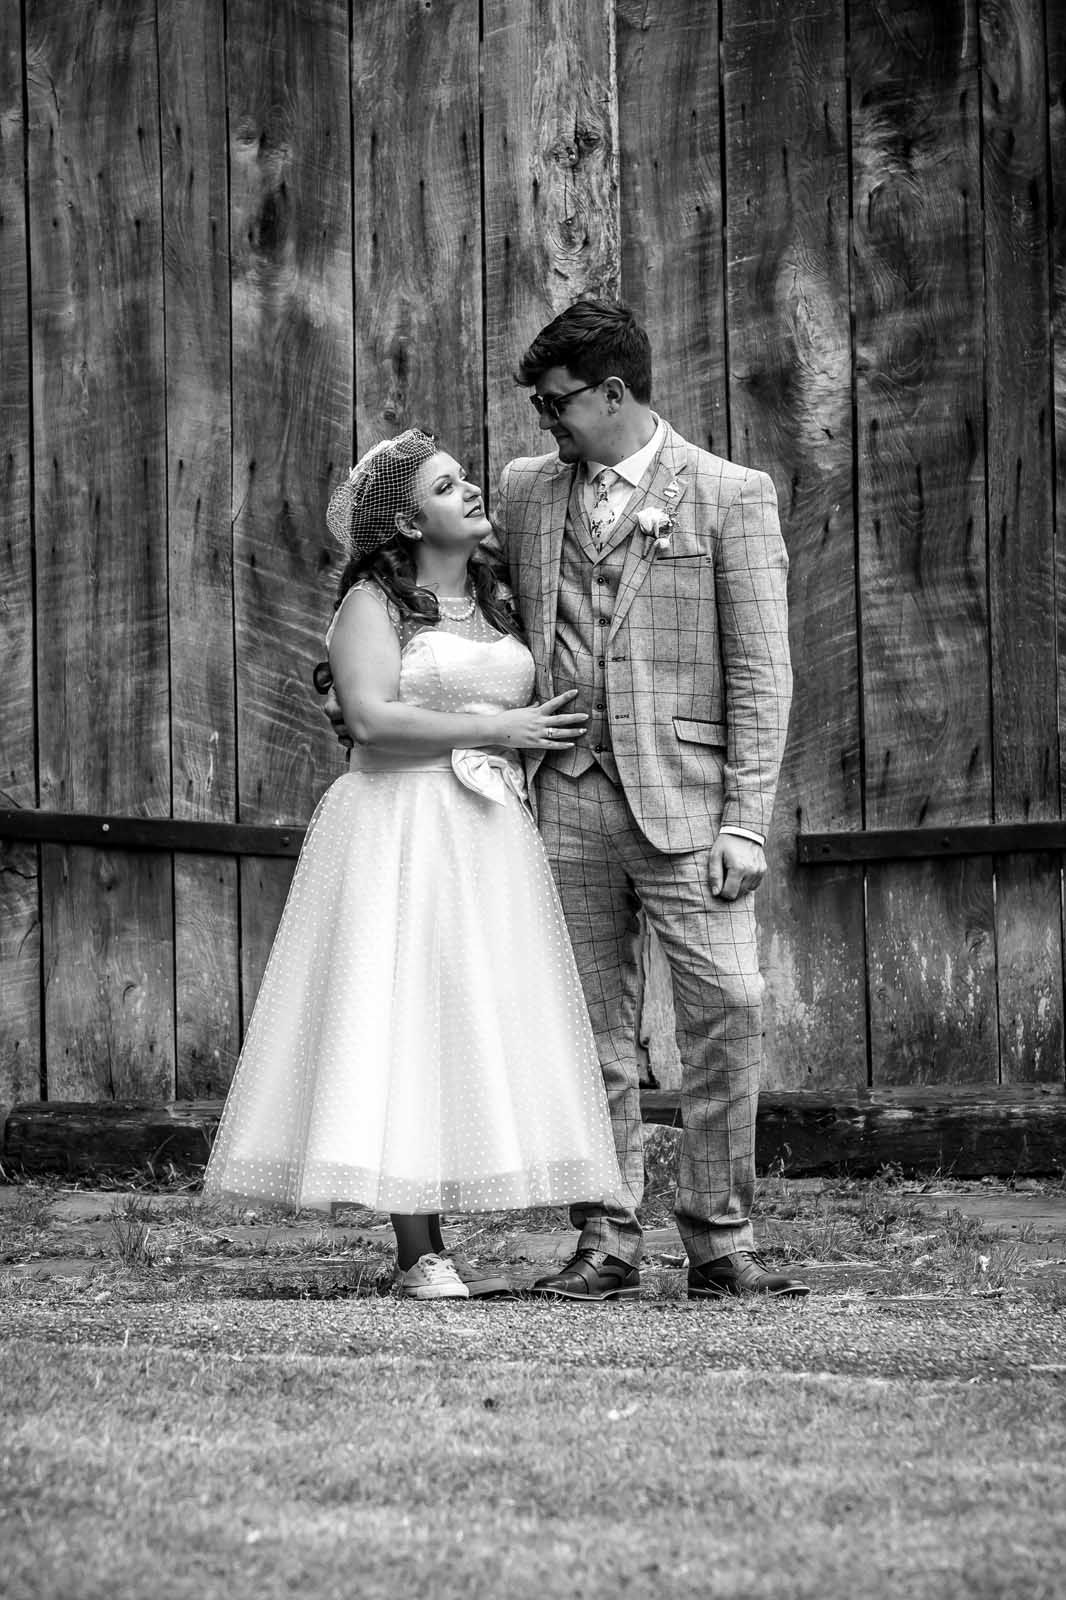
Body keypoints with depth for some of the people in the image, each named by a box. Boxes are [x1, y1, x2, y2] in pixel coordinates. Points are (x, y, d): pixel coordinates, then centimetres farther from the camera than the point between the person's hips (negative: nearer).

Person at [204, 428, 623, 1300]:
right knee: (400, 1023, -9)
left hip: (492, 837, 7)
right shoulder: (372, 603, -3)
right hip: (400, 833, -6)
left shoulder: (500, 601, 17)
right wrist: (495, 731, -14)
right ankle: (416, 1255, -10)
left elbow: (539, 713, 28)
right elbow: (373, 717, -16)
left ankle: (435, 1249, 5)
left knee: (474, 1030, 3)